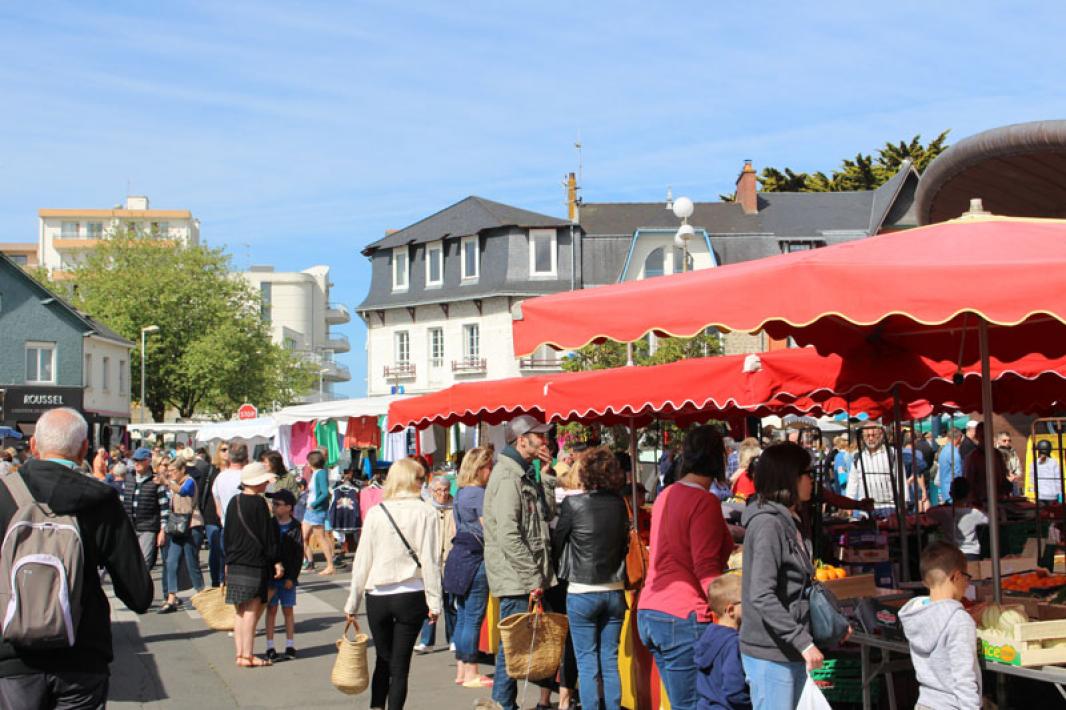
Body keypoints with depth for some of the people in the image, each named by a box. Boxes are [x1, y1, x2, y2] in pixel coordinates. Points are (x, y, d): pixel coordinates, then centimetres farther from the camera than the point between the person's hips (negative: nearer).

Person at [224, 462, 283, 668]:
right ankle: (248, 655, -3)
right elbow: (268, 535, -12)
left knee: (240, 612, 11)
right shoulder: (258, 503, -12)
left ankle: (240, 653, 14)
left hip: (235, 564, 7)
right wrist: (277, 561, -7)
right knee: (251, 610, -3)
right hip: (255, 564, -7)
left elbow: (226, 534, 14)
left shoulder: (234, 502, 9)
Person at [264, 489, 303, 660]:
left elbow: (299, 555, -4)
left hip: (288, 577, -1)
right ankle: (270, 646, 7)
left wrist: (292, 577, -10)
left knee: (288, 610, 6)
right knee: (271, 609, 3)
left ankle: (290, 645, 13)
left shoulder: (295, 528, -4)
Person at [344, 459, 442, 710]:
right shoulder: (425, 513, -5)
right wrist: (434, 602, -3)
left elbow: (362, 561, 1)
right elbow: (429, 561, -8)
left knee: (383, 660, 17)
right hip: (411, 595, -2)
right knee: (400, 664, 5)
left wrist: (352, 602, 8)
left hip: (378, 597, 2)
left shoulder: (375, 513, 0)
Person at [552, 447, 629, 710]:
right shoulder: (619, 504, -1)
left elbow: (557, 540, -2)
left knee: (587, 663, 3)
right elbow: (625, 543, 9)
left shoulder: (573, 503, -12)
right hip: (614, 590, 4)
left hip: (582, 592, -4)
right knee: (610, 661, 10)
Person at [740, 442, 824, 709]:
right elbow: (762, 597, -23)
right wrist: (803, 642, -24)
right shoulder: (768, 524, -15)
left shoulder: (789, 522, 14)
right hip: (771, 654, -9)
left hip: (790, 651, 9)